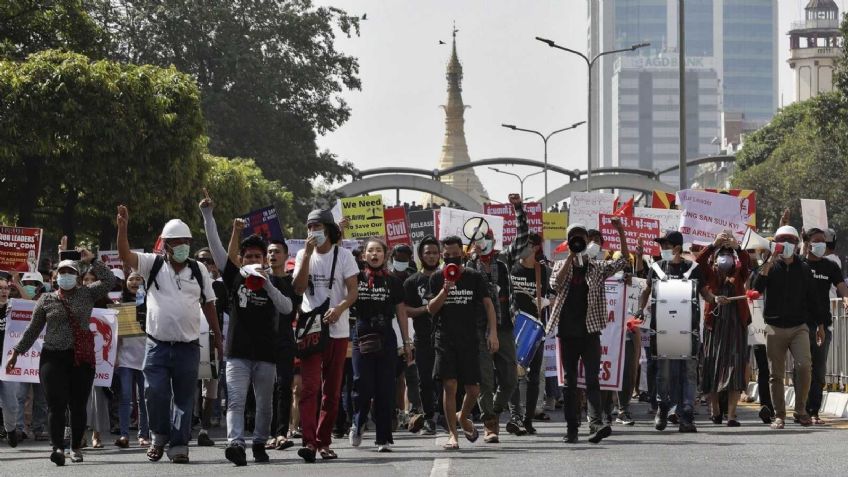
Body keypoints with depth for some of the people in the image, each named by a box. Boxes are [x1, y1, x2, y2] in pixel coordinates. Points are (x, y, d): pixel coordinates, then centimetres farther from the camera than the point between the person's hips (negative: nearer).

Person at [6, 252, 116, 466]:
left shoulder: (87, 294, 9)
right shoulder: (46, 300, 10)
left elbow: (109, 281, -2)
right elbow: (33, 329, 15)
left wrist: (92, 261, -4)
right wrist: (17, 352, 15)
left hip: (82, 358, 0)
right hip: (53, 357, 0)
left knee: (78, 405, 4)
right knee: (56, 404, -12)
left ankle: (76, 447, 16)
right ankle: (58, 447, -20)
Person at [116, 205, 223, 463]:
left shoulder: (199, 271, 8)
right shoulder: (153, 265, 3)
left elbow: (208, 305, 13)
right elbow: (126, 256, -11)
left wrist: (218, 339, 11)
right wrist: (122, 227, -26)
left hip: (188, 347, 1)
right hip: (158, 345, -1)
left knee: (184, 398, 3)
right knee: (155, 393, -8)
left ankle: (179, 445, 10)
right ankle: (160, 436, 14)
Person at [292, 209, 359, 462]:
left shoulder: (344, 257, 2)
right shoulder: (303, 256, 7)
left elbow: (353, 292, -5)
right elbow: (298, 288, -7)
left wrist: (340, 308, -26)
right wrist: (307, 254, -13)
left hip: (337, 330, 0)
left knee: (332, 390, 6)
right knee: (309, 387, -13)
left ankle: (324, 442, 15)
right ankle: (309, 442, -21)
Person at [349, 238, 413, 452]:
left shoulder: (393, 282, 8)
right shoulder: (356, 279, 6)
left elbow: (401, 313, 11)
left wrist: (406, 342, 9)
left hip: (386, 338, 1)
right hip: (362, 336, -1)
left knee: (385, 389, 0)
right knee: (363, 385, -7)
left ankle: (384, 438, 5)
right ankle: (357, 425, 20)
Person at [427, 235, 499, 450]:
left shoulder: (474, 277, 6)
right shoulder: (437, 278, 5)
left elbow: (488, 304, 3)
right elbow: (431, 309, 0)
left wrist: (492, 332, -8)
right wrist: (444, 291, -17)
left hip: (469, 340, 1)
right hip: (445, 341, -1)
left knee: (473, 389, 2)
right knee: (449, 386, -10)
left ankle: (463, 417, 33)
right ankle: (452, 434, -4)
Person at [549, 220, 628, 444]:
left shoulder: (597, 268, 9)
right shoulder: (561, 266, 9)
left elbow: (623, 261, -3)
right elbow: (555, 285, -10)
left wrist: (621, 233, -13)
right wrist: (571, 257, -13)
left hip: (590, 331, -1)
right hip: (567, 332, 1)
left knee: (592, 379, -12)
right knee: (570, 381, 5)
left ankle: (596, 423, -23)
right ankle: (571, 428, 9)